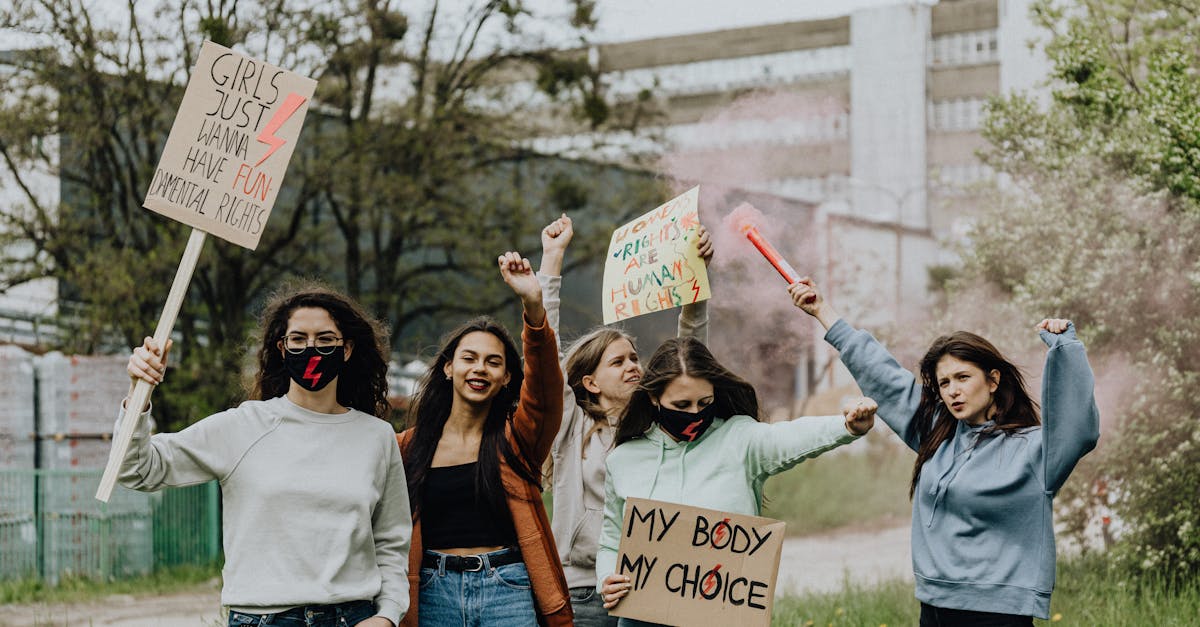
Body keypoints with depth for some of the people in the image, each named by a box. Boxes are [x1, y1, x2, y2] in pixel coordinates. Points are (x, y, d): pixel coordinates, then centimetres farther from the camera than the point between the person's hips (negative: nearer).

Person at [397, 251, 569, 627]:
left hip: (507, 592, -1)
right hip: (433, 593, 1)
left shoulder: (516, 437, 4)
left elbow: (544, 386, -16)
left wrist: (533, 306, -30)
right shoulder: (409, 446, 7)